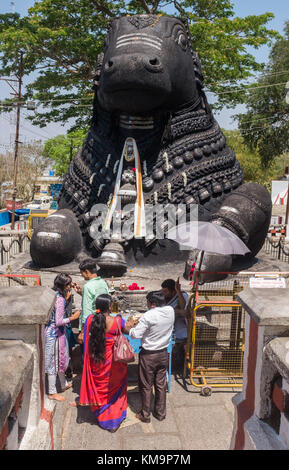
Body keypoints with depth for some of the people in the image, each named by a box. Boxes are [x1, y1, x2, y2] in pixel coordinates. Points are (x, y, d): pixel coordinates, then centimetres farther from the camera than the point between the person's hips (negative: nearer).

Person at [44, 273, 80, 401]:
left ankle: (64, 384, 41)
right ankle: (52, 392, 19)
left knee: (61, 359, 23)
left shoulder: (55, 295, 2)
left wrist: (66, 298, 8)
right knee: (55, 361, 4)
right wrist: (72, 318, -15)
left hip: (52, 332, 10)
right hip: (55, 334, -10)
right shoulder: (60, 299, -26)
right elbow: (58, 321, -26)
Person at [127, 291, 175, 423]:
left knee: (146, 386, 12)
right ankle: (160, 413, 32)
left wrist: (130, 326, -3)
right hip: (163, 353, 6)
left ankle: (145, 415, 26)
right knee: (161, 384, 19)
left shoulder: (148, 316, -25)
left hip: (148, 355, -5)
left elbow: (136, 334, -24)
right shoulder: (170, 311, -7)